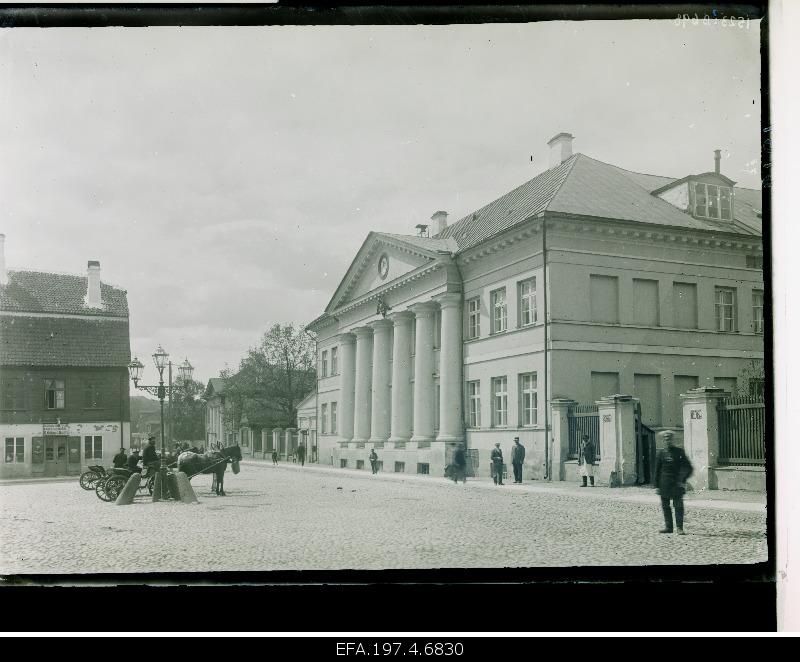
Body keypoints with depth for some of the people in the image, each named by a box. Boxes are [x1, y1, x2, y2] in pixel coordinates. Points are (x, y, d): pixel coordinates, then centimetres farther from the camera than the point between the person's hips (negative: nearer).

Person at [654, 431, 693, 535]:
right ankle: (668, 526, 15)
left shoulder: (679, 451, 1)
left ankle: (679, 528, -1)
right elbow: (657, 470, 9)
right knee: (665, 506, 6)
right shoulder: (661, 453, 7)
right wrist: (657, 486, 6)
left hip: (677, 483, -3)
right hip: (664, 483, 3)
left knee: (678, 505, -5)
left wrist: (683, 480, -7)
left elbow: (689, 468, 3)